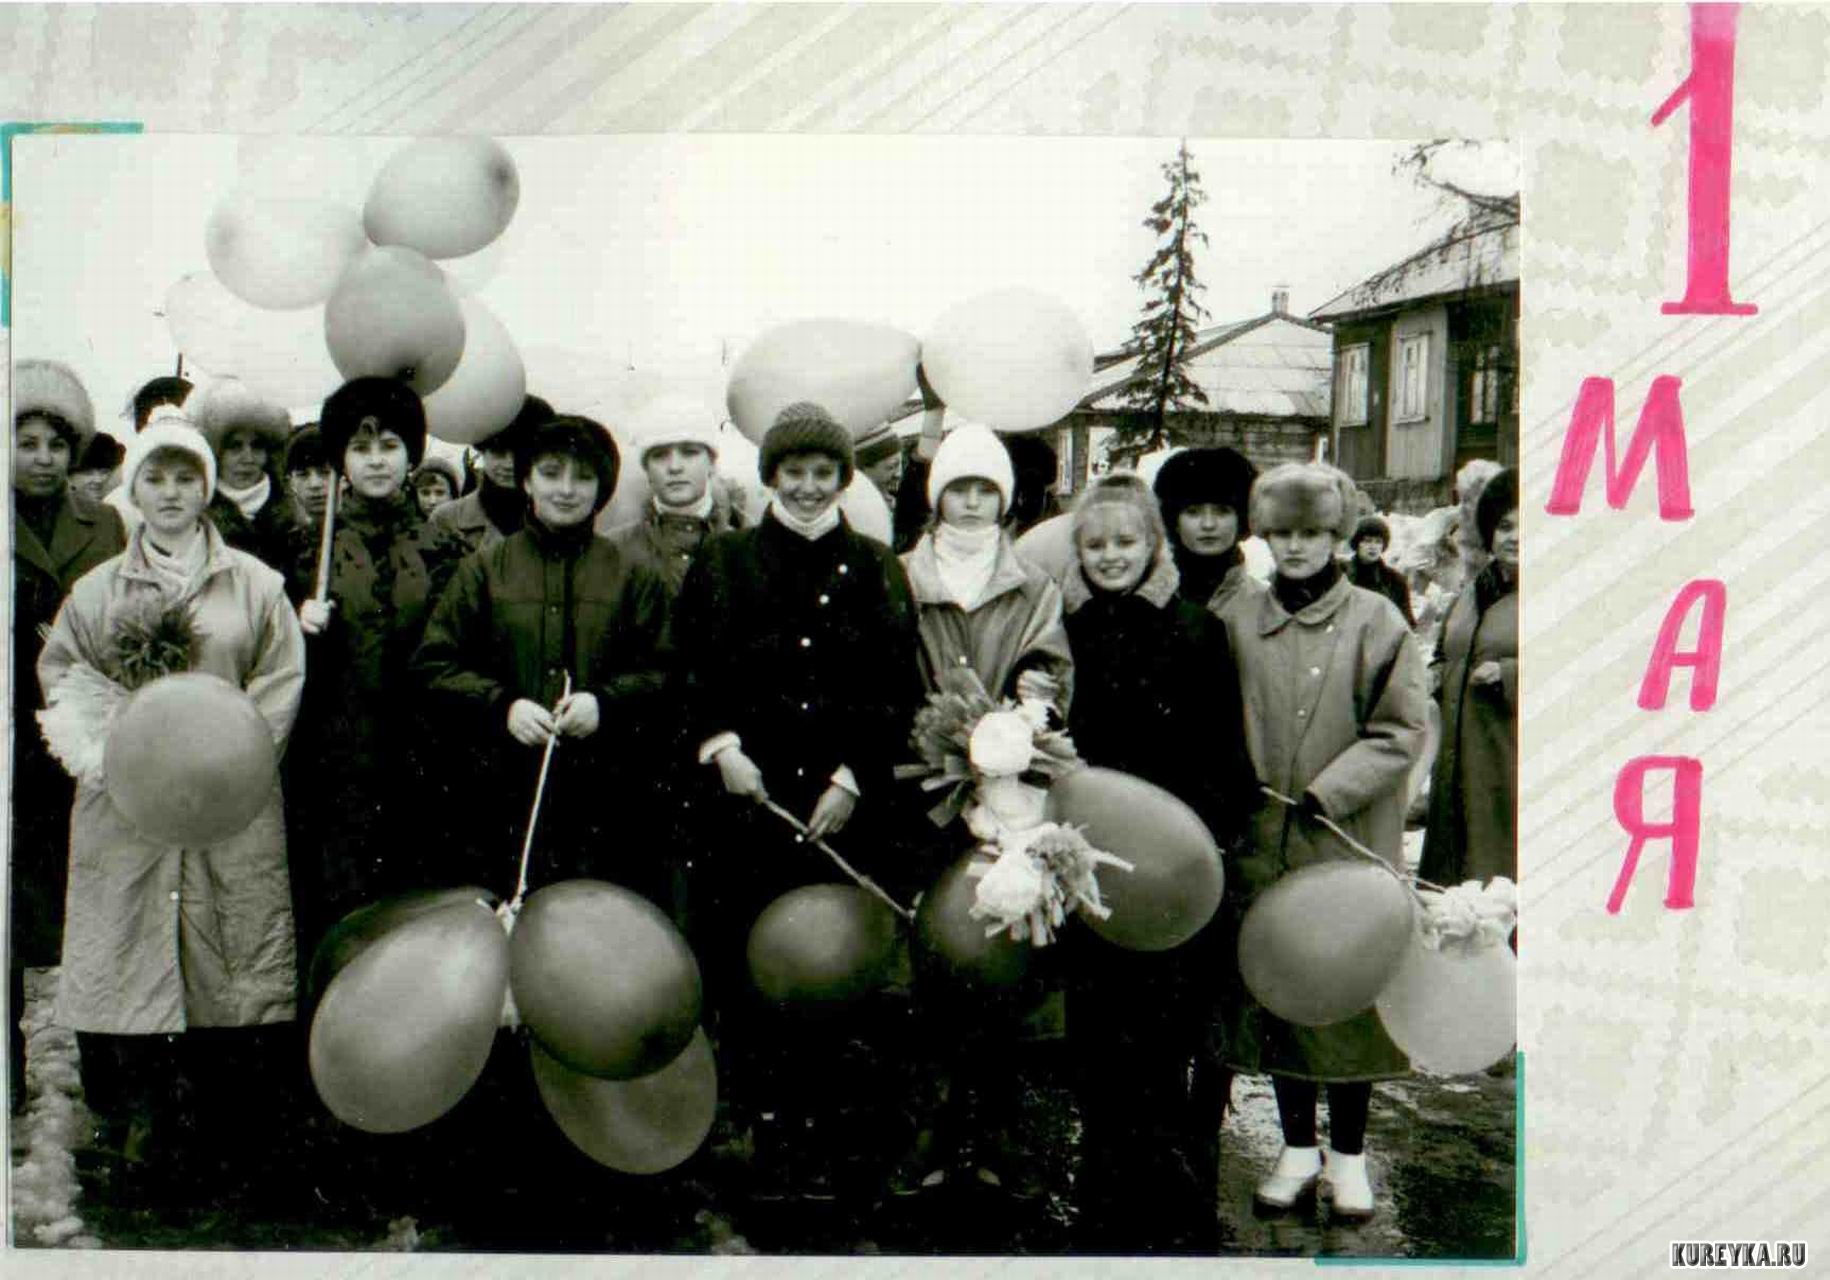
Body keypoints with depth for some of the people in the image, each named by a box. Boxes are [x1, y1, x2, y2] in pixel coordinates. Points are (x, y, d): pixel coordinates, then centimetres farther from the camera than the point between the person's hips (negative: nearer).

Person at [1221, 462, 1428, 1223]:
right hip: (1262, 847, 3)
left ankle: (1349, 1157, 20)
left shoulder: (1376, 624, -1)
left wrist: (1328, 793, -15)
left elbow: (1401, 731, -5)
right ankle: (1297, 1150, 24)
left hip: (1350, 847, -2)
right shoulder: (1238, 625, 7)